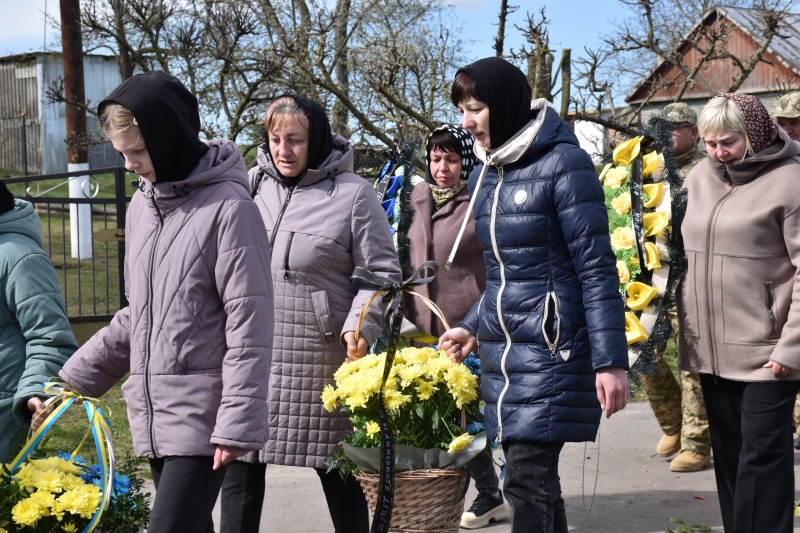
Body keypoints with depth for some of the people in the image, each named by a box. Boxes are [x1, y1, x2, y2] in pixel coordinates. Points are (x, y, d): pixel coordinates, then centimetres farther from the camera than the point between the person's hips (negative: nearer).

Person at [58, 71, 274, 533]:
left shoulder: (228, 207, -11)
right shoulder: (142, 207, 13)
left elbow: (249, 325, -14)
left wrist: (239, 421, -17)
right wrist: (74, 378, 16)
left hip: (202, 417, -7)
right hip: (152, 416, 7)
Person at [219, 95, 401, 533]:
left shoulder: (353, 194, -3)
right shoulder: (250, 186, 8)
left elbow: (381, 272, -1)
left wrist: (361, 325, -16)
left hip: (321, 361, -3)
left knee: (337, 472, 10)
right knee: (240, 469, 5)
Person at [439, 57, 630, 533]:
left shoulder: (563, 162, -10)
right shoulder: (485, 175, 12)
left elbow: (597, 268, -13)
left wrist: (610, 361, -17)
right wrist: (474, 328, 15)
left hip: (550, 351, -7)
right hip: (500, 353, 7)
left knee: (529, 483, -11)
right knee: (535, 481, 9)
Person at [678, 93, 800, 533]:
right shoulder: (700, 178, 12)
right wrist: (686, 327, 16)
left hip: (765, 351, -6)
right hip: (710, 348, 6)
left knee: (762, 454, -2)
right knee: (727, 454, 12)